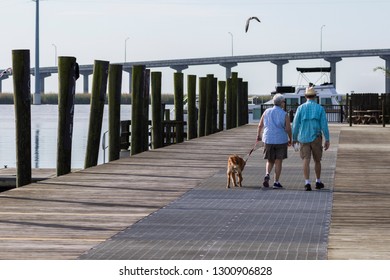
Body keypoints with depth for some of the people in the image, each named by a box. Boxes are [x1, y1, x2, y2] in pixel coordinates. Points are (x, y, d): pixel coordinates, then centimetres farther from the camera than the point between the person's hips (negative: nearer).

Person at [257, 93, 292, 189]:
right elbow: (288, 129, -9)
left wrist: (259, 135, 22)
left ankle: (267, 175, -10)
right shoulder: (284, 114, -7)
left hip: (268, 140, 3)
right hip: (281, 140, -3)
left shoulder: (267, 112, 2)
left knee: (270, 161, 16)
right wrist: (290, 139, 7)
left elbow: (260, 125, 6)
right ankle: (276, 182, 6)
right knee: (278, 161, 6)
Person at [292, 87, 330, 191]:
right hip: (316, 138, 0)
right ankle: (318, 182, 25)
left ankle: (307, 183, -14)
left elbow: (296, 124, 1)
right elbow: (324, 125, -5)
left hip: (304, 138, 0)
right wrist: (327, 140, -2)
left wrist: (294, 138, 12)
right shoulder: (320, 108, -2)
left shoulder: (301, 108, 0)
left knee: (306, 161, -3)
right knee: (317, 160, 15)